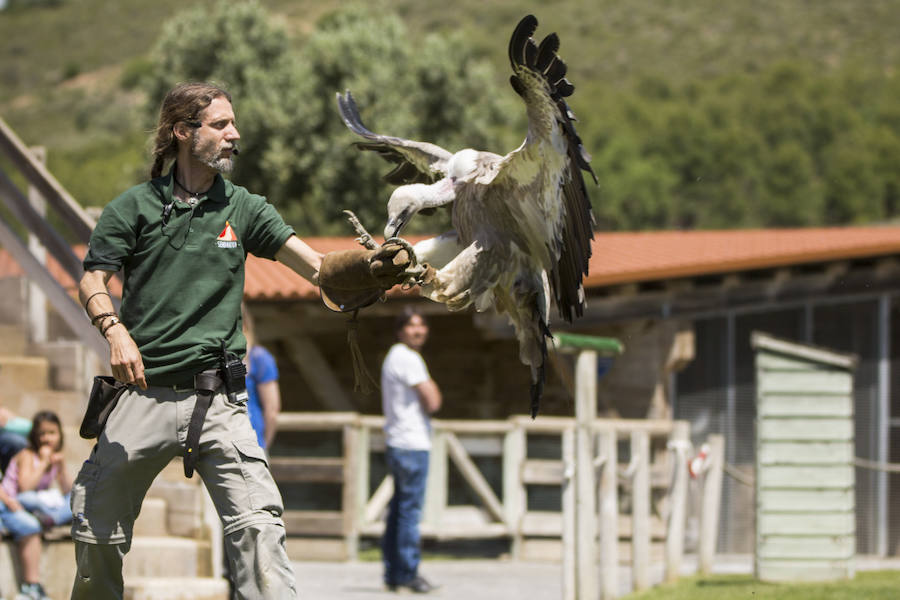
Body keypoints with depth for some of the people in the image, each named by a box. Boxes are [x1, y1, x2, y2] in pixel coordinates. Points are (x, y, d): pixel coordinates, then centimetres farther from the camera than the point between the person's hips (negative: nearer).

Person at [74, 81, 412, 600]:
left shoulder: (244, 210, 8)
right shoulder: (135, 207, 4)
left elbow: (318, 266, 0)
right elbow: (93, 281, 2)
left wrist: (371, 265, -19)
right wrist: (115, 331, -18)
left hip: (217, 399, 0)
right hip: (146, 395, 0)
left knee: (257, 525, -16)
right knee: (98, 531, 7)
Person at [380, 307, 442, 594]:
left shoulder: (393, 357, 20)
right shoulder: (408, 359, -12)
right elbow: (432, 402, -15)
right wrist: (431, 386, 3)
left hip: (396, 444, 10)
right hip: (412, 446, -10)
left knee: (398, 510, 12)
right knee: (410, 510, -8)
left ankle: (393, 573, 14)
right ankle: (407, 573, -7)